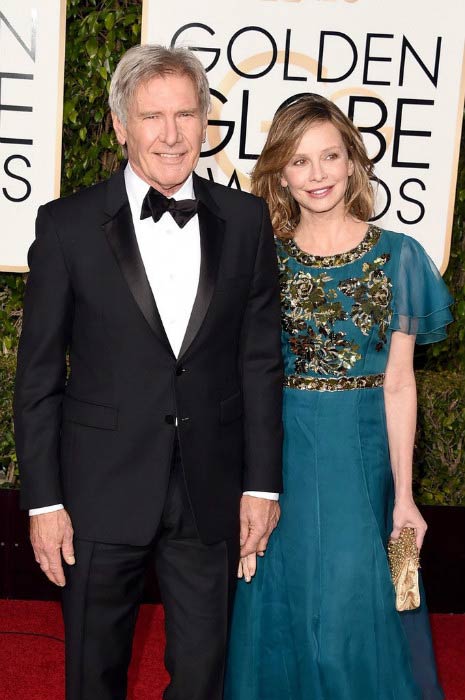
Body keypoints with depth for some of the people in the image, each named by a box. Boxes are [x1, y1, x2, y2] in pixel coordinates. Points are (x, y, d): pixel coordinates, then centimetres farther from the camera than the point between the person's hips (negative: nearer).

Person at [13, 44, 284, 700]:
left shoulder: (246, 220, 0)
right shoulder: (67, 225, -6)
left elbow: (260, 358, 3)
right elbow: (39, 374, -4)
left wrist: (262, 482, 2)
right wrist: (43, 500, -5)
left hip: (212, 495, 2)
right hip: (101, 493, -1)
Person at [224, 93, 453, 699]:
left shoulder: (396, 257, -1)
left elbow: (398, 383, -2)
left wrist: (404, 495, -4)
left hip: (361, 450, -1)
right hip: (280, 446, 1)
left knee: (355, 610, 6)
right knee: (280, 602, 11)